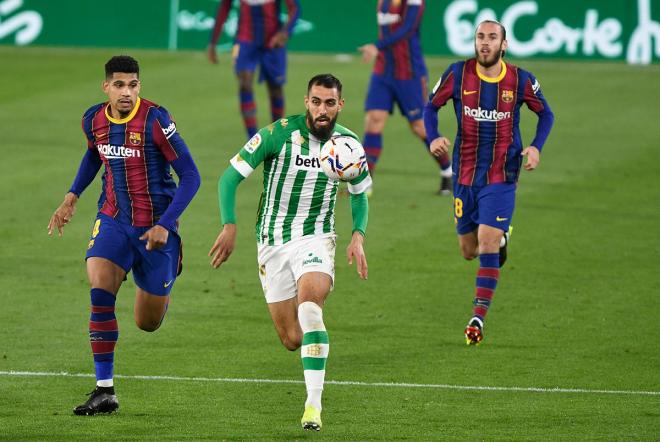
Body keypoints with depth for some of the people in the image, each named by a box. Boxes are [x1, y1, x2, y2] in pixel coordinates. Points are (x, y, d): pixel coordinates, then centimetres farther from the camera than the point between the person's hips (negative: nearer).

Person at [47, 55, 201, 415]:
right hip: (113, 220, 3)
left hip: (155, 226, -3)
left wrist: (166, 225, -22)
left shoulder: (155, 119, -18)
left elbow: (190, 176, -15)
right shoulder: (94, 120, -2)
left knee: (148, 323, 7)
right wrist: (72, 196, 14)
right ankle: (104, 391, -16)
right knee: (99, 293, -22)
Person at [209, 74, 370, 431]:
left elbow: (360, 193, 16)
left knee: (309, 303, -31)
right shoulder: (280, 134, -13)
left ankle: (314, 402, -32)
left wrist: (357, 236, 0)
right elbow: (230, 176, -9)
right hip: (273, 242, 0)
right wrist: (229, 226, -21)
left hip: (316, 239, 0)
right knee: (293, 341, -2)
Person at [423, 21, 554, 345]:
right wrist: (433, 138, -13)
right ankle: (500, 237, 47)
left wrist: (536, 147, -8)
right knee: (469, 251, 10)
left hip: (501, 177, -2)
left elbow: (545, 114, 9)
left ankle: (479, 317, -9)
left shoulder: (521, 81, -6)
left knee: (487, 243, -15)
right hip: (465, 175, 2)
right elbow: (432, 106, 7)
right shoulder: (457, 74, -5)